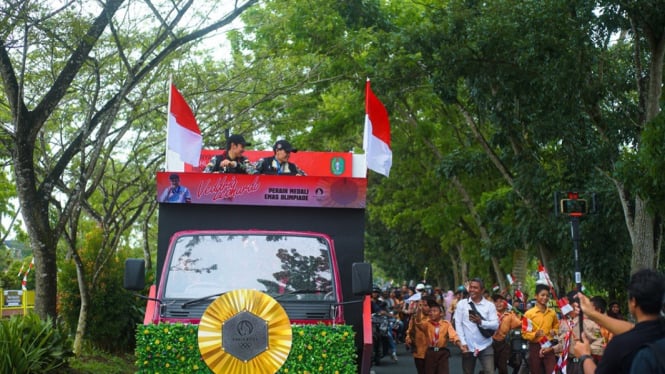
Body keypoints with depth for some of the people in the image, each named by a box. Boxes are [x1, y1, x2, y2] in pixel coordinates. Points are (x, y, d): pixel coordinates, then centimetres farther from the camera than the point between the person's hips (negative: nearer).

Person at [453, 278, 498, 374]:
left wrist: (481, 322, -21)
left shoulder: (490, 305, 1)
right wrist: (463, 343, -8)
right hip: (468, 346, 1)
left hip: (485, 346, -1)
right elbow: (458, 324, -1)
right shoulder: (461, 304, 3)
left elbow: (495, 325, -5)